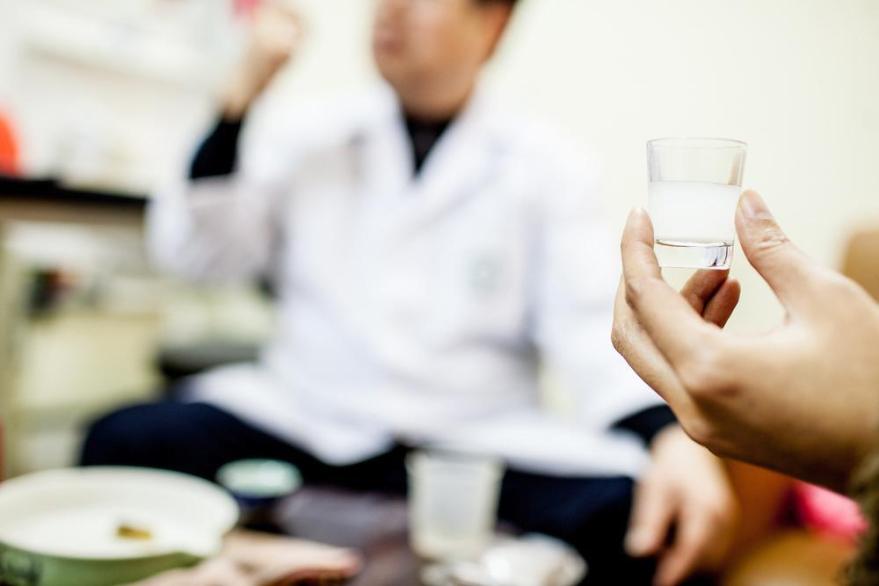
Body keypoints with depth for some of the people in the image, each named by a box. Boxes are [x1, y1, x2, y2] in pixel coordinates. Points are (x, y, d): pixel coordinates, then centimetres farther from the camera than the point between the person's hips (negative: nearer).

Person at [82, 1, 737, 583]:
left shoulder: (551, 167, 5)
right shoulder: (307, 135, 10)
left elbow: (594, 329, -5)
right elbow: (194, 252, 3)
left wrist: (675, 436, -24)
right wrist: (247, 85, -4)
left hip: (481, 444, 0)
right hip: (306, 421, 1)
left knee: (649, 525, -26)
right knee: (123, 442, -24)